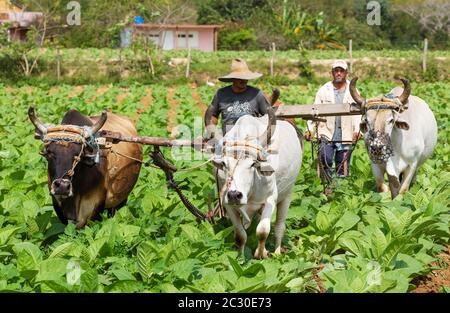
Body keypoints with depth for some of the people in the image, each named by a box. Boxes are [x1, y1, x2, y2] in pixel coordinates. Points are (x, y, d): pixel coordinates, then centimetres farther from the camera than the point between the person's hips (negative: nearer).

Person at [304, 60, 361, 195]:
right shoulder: (324, 90, 9)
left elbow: (357, 112, 3)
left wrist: (357, 130, -13)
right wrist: (310, 129, -8)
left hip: (346, 136, 1)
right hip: (326, 133, -1)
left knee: (343, 164, 3)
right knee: (325, 158, -19)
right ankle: (328, 185, -5)